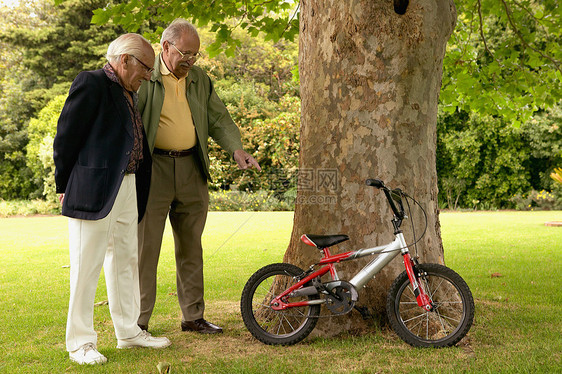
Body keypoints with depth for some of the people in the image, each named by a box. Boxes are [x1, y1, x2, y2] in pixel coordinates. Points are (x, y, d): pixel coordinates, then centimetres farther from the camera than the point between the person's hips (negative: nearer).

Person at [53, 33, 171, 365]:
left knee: (126, 261, 15)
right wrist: (66, 186, -5)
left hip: (128, 190, 9)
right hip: (94, 189, -9)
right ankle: (81, 342, 8)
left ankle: (129, 331, 27)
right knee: (87, 266, -1)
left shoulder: (129, 93, 18)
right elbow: (66, 135, -11)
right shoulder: (91, 83, -9)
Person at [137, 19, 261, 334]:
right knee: (146, 246, -2)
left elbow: (219, 119, 14)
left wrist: (237, 149, -4)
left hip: (192, 169, 5)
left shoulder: (200, 79, 13)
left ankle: (193, 316, 23)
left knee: (191, 246, 12)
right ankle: (138, 321, 10)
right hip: (153, 170, -5)